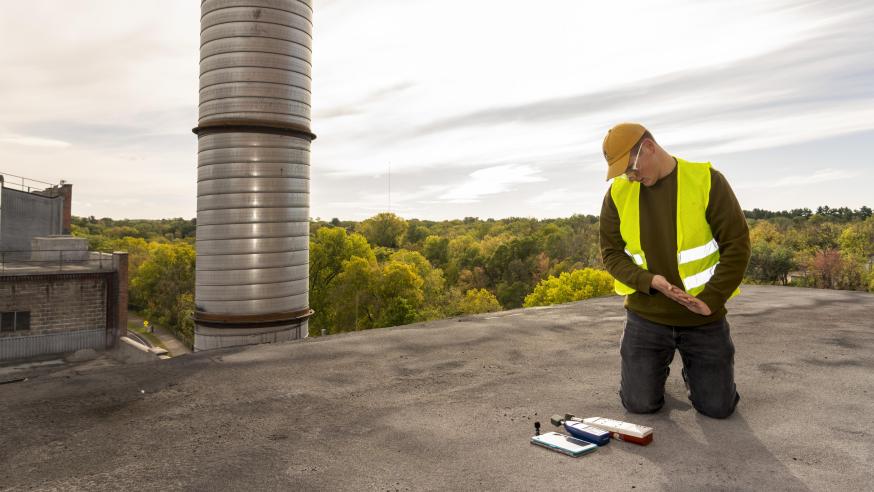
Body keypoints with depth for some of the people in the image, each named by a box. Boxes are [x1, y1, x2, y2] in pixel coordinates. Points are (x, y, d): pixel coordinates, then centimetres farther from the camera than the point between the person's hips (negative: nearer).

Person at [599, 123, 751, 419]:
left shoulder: (706, 180, -10)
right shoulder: (618, 192, -3)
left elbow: (737, 245, -8)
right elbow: (611, 252, 0)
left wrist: (711, 299, -14)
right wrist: (649, 281, -17)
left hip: (703, 317, -1)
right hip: (646, 314, 1)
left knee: (718, 408, 6)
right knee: (640, 405, 2)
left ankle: (692, 369, 37)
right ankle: (656, 367, 34)